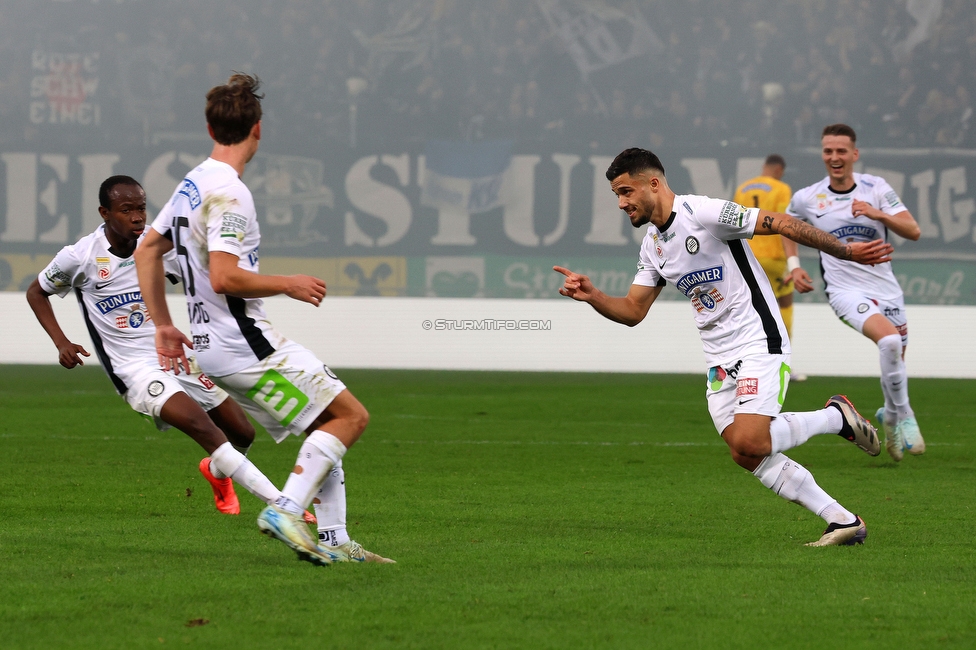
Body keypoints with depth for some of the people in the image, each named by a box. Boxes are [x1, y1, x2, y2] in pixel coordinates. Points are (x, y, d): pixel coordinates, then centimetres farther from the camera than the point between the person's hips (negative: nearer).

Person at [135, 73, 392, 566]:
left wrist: (163, 326, 23)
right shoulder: (229, 193, -18)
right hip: (243, 344, -10)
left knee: (326, 425, 14)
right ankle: (285, 511, -14)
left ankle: (334, 541, 10)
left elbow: (146, 252, 20)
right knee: (350, 415, -6)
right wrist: (289, 285, -13)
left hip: (212, 344, 10)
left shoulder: (190, 186, 12)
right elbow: (224, 277, -26)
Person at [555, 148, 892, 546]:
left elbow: (782, 224, -14)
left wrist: (845, 252, -15)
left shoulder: (703, 213, -14)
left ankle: (836, 417, 2)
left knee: (748, 444, -22)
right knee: (750, 457, -4)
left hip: (759, 344, -8)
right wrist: (591, 296, -6)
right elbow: (633, 311, 13)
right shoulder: (652, 245, 12)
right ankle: (844, 522, 4)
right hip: (719, 361, 8)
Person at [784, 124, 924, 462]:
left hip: (886, 288, 3)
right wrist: (793, 265, 8)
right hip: (846, 290, -3)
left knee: (896, 358, 9)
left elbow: (913, 231, -10)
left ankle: (890, 415, 39)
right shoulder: (806, 198, -3)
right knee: (890, 340, -28)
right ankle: (903, 415, -11)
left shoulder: (875, 188, -4)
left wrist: (878, 214, -26)